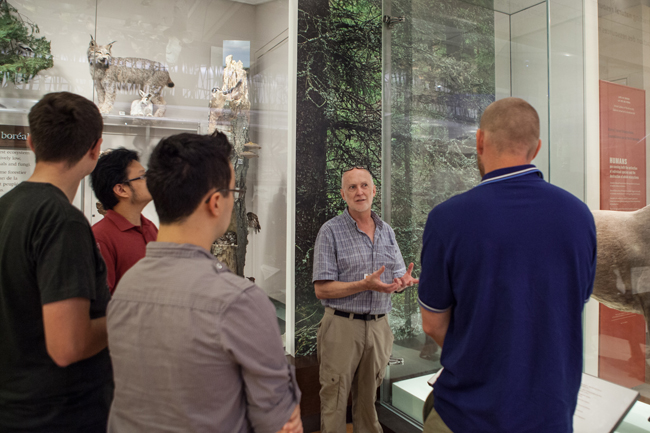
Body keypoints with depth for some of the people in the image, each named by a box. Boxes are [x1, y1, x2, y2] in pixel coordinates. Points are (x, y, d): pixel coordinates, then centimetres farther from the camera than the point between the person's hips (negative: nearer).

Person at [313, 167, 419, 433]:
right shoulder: (330, 231, -6)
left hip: (379, 326, 4)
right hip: (342, 326, -4)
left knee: (368, 398, 17)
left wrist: (403, 281, -10)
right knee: (334, 402, 5)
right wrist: (365, 284, -21)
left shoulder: (387, 231, 10)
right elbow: (322, 289, -10)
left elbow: (398, 277, 14)